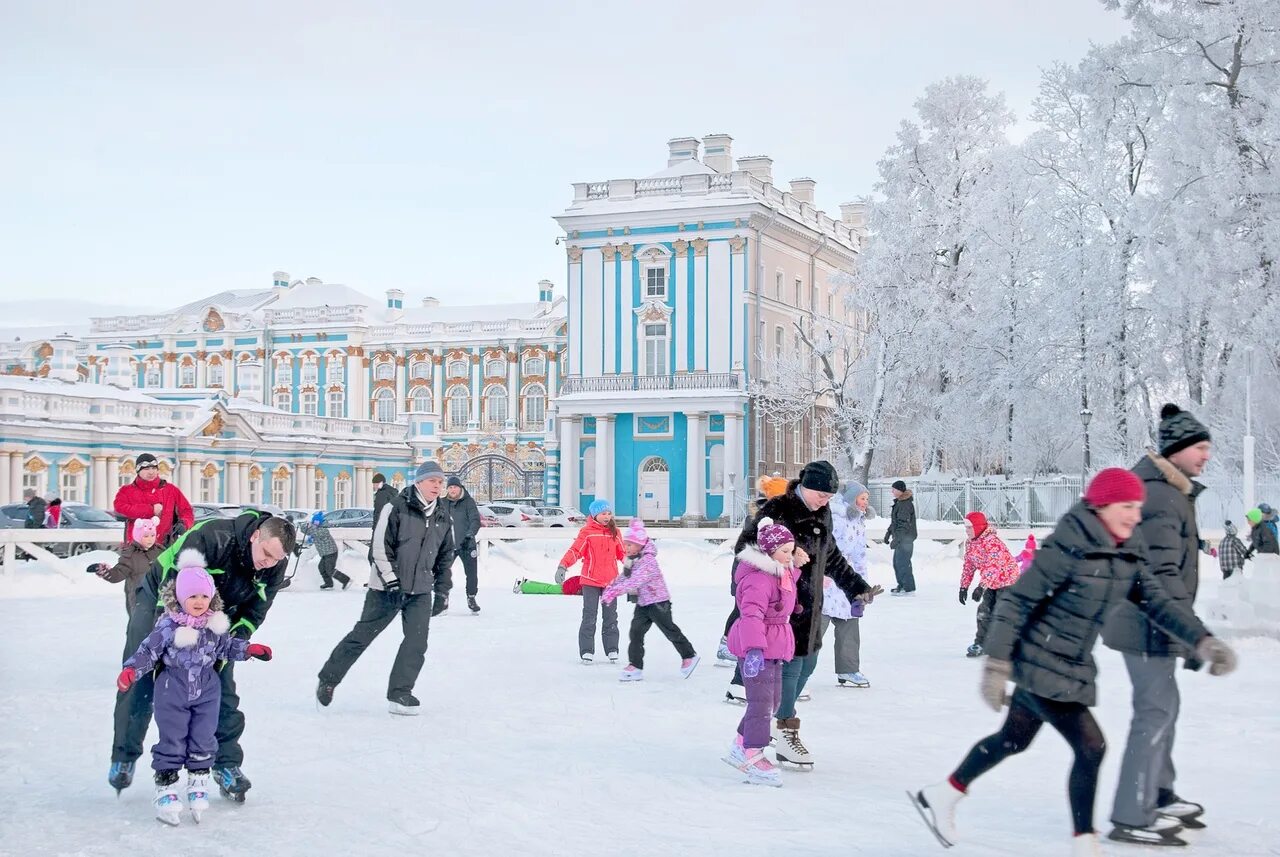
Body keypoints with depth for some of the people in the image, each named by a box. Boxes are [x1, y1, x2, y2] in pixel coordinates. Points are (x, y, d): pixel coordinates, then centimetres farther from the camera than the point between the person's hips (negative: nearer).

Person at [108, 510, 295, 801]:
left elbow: (253, 613, -10)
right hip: (161, 600, -4)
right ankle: (123, 757, 15)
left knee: (222, 688, -3)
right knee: (140, 681, -3)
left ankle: (227, 765, 7)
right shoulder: (211, 537, -39)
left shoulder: (275, 567, -21)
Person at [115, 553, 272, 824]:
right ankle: (165, 788, 11)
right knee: (171, 741, 2)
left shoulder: (216, 625, 0)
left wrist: (250, 649, 6)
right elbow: (148, 650, -9)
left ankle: (199, 782, 23)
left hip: (206, 691, 3)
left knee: (203, 740, 8)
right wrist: (131, 670, -20)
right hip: (173, 691, -3)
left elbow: (227, 647, 16)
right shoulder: (167, 625, -12)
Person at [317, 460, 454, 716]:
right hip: (387, 588, -4)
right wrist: (391, 580, -17)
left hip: (421, 591, 5)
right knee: (362, 636, 4)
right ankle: (328, 680, 20)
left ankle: (399, 695, 4)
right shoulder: (397, 508, -11)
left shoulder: (443, 518, 6)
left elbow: (445, 557, 15)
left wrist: (442, 590, 11)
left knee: (416, 643, -6)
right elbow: (380, 546, -14)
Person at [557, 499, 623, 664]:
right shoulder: (587, 531, -6)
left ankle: (612, 649, 16)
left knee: (611, 616, 8)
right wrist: (563, 566, -25)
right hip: (590, 580, -3)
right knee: (589, 616, 0)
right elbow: (575, 550, -13)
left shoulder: (615, 532, 6)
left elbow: (622, 553, 13)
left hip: (611, 581, 3)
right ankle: (586, 650, 5)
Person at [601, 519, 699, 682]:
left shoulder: (648, 560, -24)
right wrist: (609, 589, -4)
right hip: (642, 603, 8)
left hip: (658, 601, -8)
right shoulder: (631, 560, 5)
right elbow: (623, 577, 12)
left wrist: (614, 592, -40)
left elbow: (635, 581, -35)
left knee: (670, 630, 5)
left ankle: (689, 656, 25)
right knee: (636, 631, -3)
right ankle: (635, 666, -2)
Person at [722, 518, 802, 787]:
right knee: (761, 701, -10)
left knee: (773, 701, 17)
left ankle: (741, 747, 27)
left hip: (774, 648, 10)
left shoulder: (786, 573, 9)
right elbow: (751, 615, -35)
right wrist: (754, 649, -43)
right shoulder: (758, 579, -23)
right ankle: (753, 758, -6)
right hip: (755, 647, -10)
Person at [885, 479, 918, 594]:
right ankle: (902, 585, 24)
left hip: (905, 539, -11)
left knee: (902, 563, -10)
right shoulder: (899, 502, 15)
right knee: (897, 562, 16)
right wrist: (888, 533, 24)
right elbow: (895, 521, 25)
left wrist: (896, 539, -25)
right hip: (900, 539, 11)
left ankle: (908, 588, -6)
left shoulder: (906, 504, -18)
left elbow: (904, 524, -23)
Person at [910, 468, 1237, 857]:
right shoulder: (1068, 549, -22)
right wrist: (996, 663, -23)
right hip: (1040, 663, -9)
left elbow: (1157, 601, 1)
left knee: (1014, 740, 21)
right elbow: (1015, 601, -21)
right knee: (1090, 747, -11)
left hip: (1073, 668, 9)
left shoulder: (1126, 556, 1)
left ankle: (940, 796, 38)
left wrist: (1203, 640, -12)